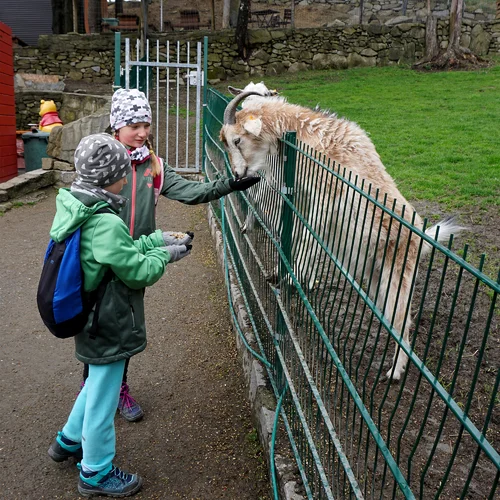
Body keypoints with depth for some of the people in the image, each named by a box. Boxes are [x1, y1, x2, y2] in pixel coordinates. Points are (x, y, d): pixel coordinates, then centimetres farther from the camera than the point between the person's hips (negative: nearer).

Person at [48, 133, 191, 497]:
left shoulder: (77, 209, 0)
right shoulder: (106, 224, -29)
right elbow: (139, 272, -21)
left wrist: (157, 239, 6)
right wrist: (164, 254, -5)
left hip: (92, 320, 9)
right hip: (109, 327, -9)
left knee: (98, 382, 30)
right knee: (103, 398, 10)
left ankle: (69, 441, 49)